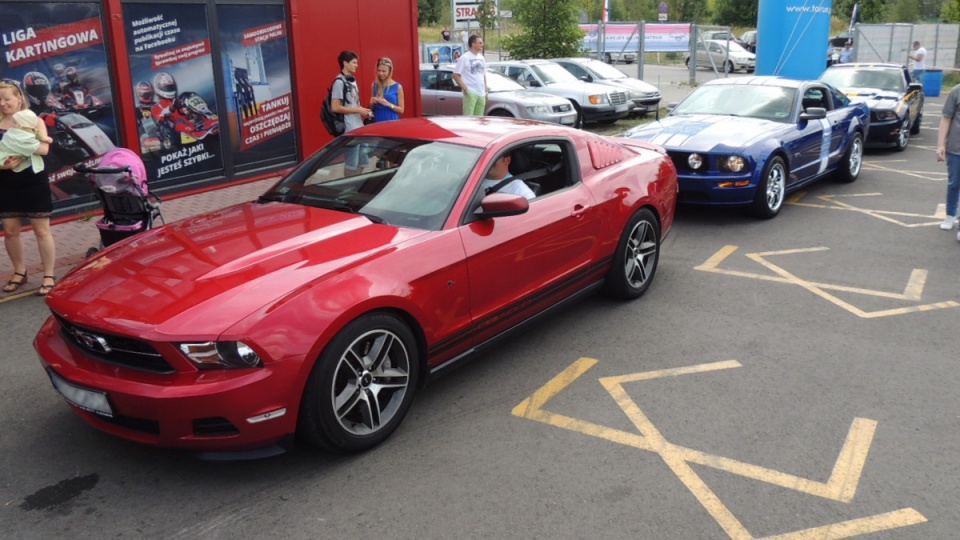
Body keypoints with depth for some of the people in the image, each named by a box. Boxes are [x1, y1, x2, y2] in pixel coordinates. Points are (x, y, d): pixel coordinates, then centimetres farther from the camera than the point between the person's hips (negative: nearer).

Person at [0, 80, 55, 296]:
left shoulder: (34, 120, -1)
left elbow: (44, 148, -14)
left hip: (34, 182, -3)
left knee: (41, 230, 1)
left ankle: (49, 276, 7)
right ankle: (20, 272, 24)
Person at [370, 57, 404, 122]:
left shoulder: (397, 87, -3)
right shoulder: (374, 85, 5)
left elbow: (401, 110, -3)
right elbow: (372, 108, 14)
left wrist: (388, 104, -16)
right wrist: (372, 103, -7)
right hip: (377, 122, 2)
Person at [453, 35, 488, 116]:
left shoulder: (481, 58, 14)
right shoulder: (464, 58, -7)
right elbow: (455, 75, -9)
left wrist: (485, 90, 14)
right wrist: (464, 88, -14)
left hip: (481, 93, 7)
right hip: (470, 93, -7)